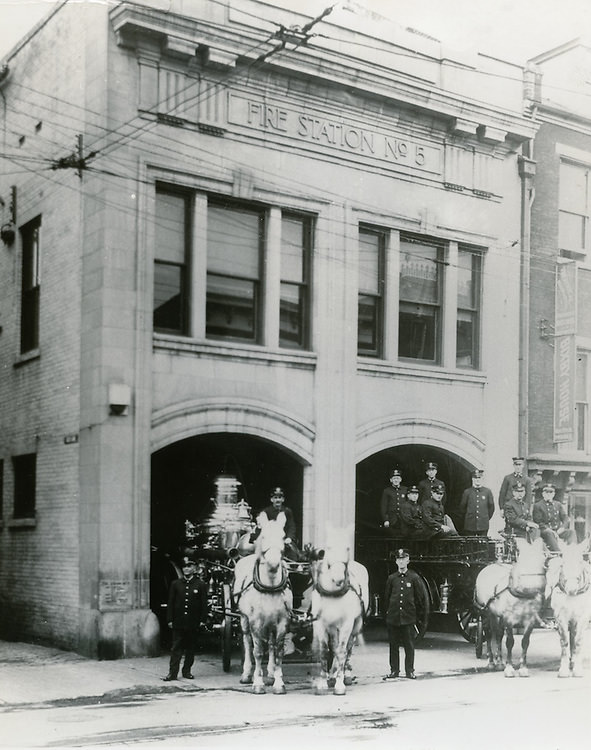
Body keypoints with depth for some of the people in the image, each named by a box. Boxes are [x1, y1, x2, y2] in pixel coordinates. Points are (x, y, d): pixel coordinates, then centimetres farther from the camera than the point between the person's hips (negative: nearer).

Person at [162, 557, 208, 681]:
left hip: (193, 623, 0)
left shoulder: (201, 585, 3)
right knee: (176, 648, -2)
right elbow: (170, 603, 7)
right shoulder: (175, 584, 7)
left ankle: (187, 671, 18)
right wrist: (170, 619, 1)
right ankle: (173, 673, -2)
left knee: (190, 648, 7)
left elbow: (204, 604, 2)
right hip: (178, 623, 0)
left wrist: (202, 620, -4)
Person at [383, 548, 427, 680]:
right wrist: (388, 613, 10)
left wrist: (419, 615, 5)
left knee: (409, 645, 1)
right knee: (393, 645, 5)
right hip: (393, 618, 2)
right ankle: (394, 670, 13)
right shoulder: (391, 578, 7)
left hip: (408, 618, -2)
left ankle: (410, 671, 11)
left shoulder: (414, 578, 1)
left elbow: (422, 598, 5)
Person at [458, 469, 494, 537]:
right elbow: (462, 508, 7)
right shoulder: (467, 492, 1)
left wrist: (487, 518, 13)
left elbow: (491, 507, 12)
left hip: (483, 526, 1)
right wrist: (465, 521, 9)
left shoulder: (487, 492, 4)